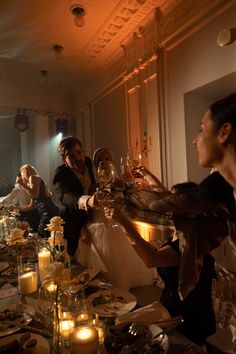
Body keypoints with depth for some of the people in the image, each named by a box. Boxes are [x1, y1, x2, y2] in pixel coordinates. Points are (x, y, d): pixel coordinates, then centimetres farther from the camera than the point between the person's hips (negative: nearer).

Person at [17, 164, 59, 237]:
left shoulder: (33, 177, 3)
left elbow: (35, 195, -14)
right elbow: (31, 206, 31)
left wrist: (22, 184, -6)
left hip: (48, 211, -9)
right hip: (45, 213, 9)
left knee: (42, 236, -11)